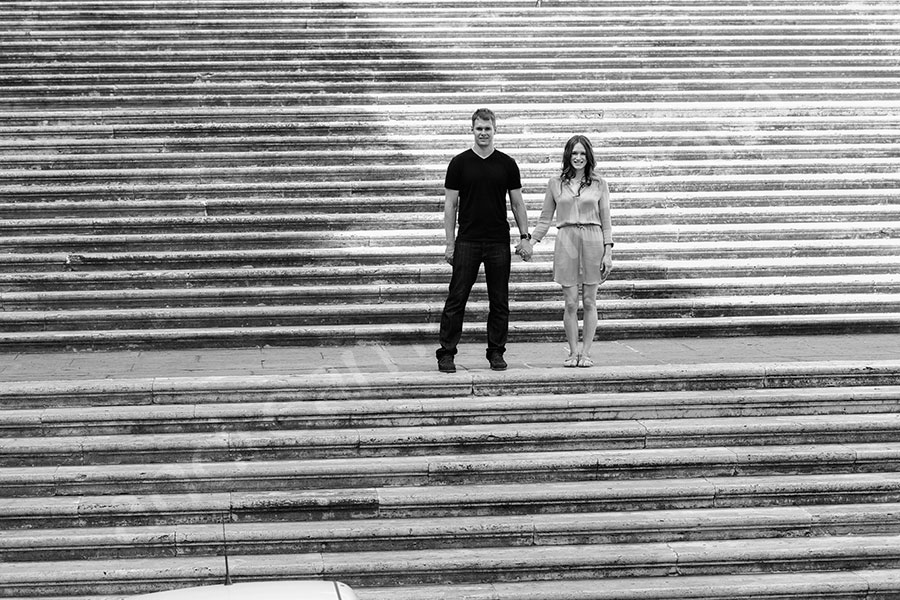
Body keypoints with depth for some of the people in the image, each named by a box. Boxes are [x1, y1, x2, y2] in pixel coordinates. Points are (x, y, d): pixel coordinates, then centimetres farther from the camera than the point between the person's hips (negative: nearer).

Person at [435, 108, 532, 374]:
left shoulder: (507, 164, 6)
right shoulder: (460, 163, 2)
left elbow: (517, 203, 9)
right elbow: (450, 205, 2)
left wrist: (524, 237, 1)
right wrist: (450, 243, -4)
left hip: (499, 242, 2)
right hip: (467, 242, -1)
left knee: (499, 301, 5)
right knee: (456, 299, -2)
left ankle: (496, 352, 15)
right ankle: (447, 353, 4)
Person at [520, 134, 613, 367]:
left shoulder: (599, 185, 6)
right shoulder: (555, 184, 8)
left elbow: (606, 221, 7)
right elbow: (545, 218, 13)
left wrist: (608, 252, 1)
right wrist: (531, 242, 3)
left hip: (593, 241, 0)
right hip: (566, 242, 0)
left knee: (589, 302, 2)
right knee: (570, 303, -1)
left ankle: (586, 352, 9)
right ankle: (573, 352, 8)